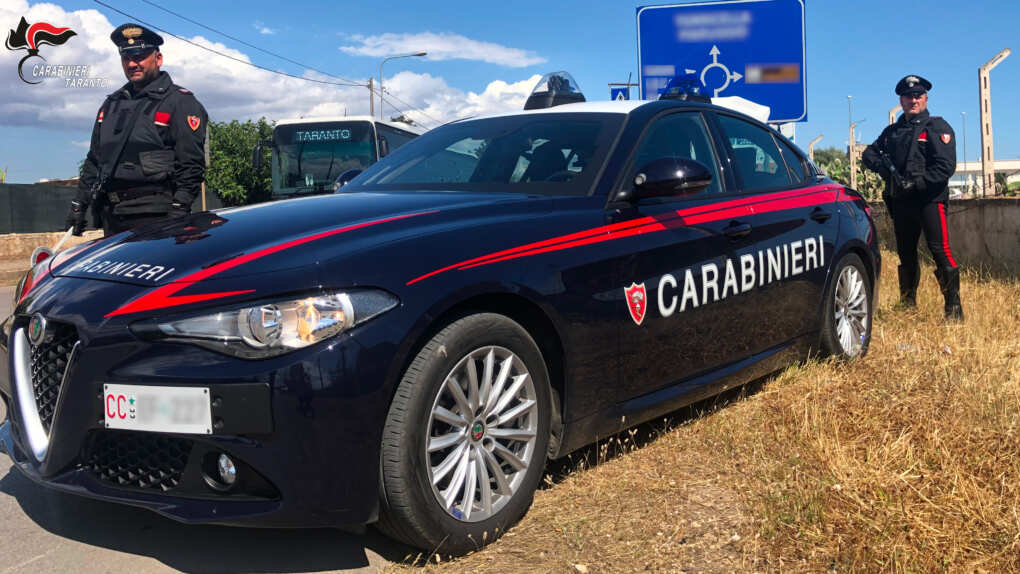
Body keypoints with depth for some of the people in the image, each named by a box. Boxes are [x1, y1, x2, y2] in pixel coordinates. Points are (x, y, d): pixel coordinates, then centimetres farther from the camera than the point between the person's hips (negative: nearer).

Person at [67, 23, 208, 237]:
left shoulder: (180, 102, 0)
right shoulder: (112, 103, 22)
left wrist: (178, 212, -17)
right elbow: (94, 160, 26)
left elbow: (191, 165, -8)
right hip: (111, 215, 7)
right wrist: (79, 205, 20)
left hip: (153, 217, -7)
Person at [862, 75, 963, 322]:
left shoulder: (937, 127, -1)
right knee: (905, 253, 11)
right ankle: (907, 305, 22)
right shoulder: (892, 131, 18)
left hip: (930, 199, -6)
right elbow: (869, 154, 17)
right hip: (901, 202, 6)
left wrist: (916, 183, -19)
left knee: (940, 250, -13)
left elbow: (946, 166, -11)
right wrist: (885, 169, -3)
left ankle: (954, 308, -9)